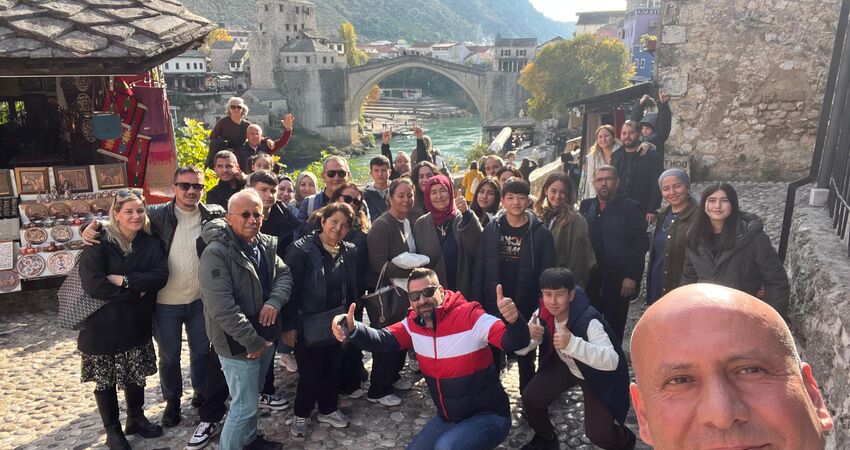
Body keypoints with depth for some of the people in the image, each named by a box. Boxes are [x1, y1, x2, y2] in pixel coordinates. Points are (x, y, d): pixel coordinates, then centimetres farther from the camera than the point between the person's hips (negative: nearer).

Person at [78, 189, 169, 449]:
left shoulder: (151, 243, -2)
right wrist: (137, 290, -19)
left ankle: (136, 419, 39)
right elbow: (93, 285, -24)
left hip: (138, 324, 3)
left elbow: (161, 276, -14)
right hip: (103, 326, -3)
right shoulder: (99, 244, -14)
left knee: (136, 375, 17)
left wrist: (124, 280, -23)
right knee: (105, 380, 11)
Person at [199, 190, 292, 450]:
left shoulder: (265, 244, 3)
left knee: (252, 398, 24)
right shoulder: (216, 253, -22)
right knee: (245, 405, 1)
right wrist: (252, 341, -22)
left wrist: (274, 301, -15)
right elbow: (221, 307, -27)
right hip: (238, 343, -7)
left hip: (265, 335, 8)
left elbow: (284, 274, 7)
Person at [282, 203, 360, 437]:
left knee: (333, 369, 16)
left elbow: (353, 289, 13)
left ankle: (328, 409, 38)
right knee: (310, 372, 4)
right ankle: (301, 415, 27)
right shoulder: (302, 249, -14)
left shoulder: (350, 252, 4)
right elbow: (290, 289, -15)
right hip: (308, 325, -5)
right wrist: (289, 325, -17)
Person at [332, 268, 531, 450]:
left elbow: (516, 342, -31)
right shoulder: (413, 323, -3)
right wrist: (352, 329, -37)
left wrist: (514, 320, -55)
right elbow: (384, 340, -17)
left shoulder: (469, 316, -23)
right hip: (448, 417, 7)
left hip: (488, 416, -7)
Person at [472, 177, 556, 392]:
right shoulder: (491, 229, -2)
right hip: (493, 307, 2)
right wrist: (477, 305, -3)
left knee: (526, 358, 16)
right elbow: (479, 270, 1)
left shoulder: (540, 233, -8)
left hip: (526, 309, -1)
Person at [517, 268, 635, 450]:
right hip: (566, 365, 5)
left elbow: (611, 361, -45)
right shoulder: (542, 314, -18)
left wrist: (572, 343, -59)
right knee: (530, 399, -10)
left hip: (597, 374, -5)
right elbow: (519, 348, -14)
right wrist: (527, 334, -38)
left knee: (598, 434, -15)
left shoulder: (588, 320, -36)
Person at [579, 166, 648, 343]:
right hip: (589, 279, 4)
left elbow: (640, 244, -8)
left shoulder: (631, 208, -3)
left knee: (614, 328, 6)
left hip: (618, 281, -3)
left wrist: (632, 276, -13)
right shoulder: (586, 206, 10)